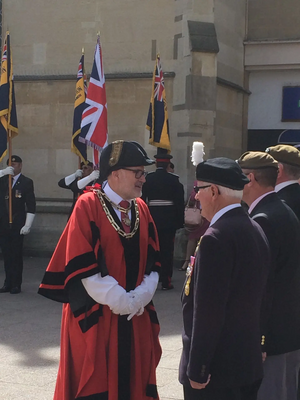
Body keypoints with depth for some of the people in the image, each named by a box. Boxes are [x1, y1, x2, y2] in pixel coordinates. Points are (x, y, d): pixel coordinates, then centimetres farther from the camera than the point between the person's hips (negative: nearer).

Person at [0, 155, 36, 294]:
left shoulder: (26, 182, 0)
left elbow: (31, 205, -3)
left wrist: (27, 225, -10)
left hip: (17, 225, -3)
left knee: (16, 255, 0)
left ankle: (16, 284, 6)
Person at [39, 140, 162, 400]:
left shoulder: (141, 208, 8)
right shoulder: (87, 206, -10)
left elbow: (153, 263, 7)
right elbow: (82, 267, -15)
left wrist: (141, 297, -10)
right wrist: (121, 301, -16)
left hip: (136, 318, 5)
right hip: (95, 318, -5)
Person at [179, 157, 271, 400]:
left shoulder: (216, 237, -20)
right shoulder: (255, 230, 8)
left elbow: (208, 311, -23)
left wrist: (197, 369, -18)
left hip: (217, 369, -9)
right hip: (249, 362, 9)